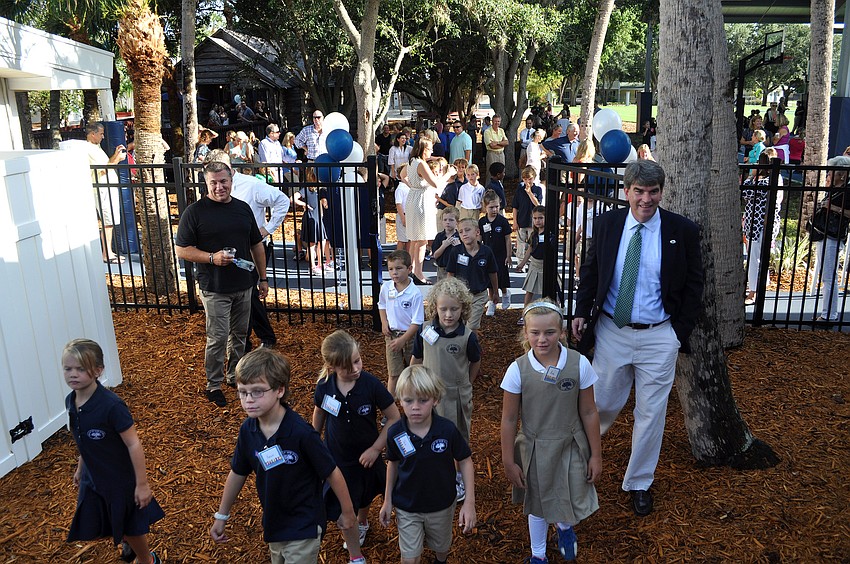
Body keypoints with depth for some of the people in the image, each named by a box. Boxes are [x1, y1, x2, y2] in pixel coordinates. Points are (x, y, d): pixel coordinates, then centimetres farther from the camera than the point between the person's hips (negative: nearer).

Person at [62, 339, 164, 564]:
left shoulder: (111, 405, -29)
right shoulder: (71, 401, -7)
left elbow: (133, 444, -24)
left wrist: (142, 484, -20)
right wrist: (80, 468, 20)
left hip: (121, 479, -6)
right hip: (92, 479, 7)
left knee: (131, 527, 13)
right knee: (98, 526, 23)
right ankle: (130, 544, 54)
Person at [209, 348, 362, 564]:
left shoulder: (301, 433, -28)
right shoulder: (247, 430, -11)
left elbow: (332, 473, -17)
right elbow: (238, 473, 4)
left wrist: (347, 513, -7)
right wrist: (221, 516, 12)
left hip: (304, 528, -6)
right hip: (273, 523, 6)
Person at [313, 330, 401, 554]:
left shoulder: (371, 385, -27)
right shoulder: (324, 386, -20)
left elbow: (394, 418, -17)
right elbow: (319, 414, 2)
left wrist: (376, 448, -19)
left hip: (366, 456, 0)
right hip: (336, 457, 0)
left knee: (364, 497, 28)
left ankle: (362, 523, 61)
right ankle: (355, 556, 31)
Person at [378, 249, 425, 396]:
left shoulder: (415, 293, -21)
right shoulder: (385, 287, -7)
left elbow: (417, 322, -18)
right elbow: (381, 305, 15)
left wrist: (403, 340, -21)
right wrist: (384, 322, 1)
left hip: (410, 335, -2)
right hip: (391, 334, 3)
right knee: (393, 373, 3)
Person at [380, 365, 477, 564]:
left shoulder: (448, 430, -25)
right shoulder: (395, 433, -21)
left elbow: (465, 461, -12)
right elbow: (393, 464, -2)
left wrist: (469, 502, -16)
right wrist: (387, 500, 4)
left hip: (442, 505, 1)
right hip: (407, 507, 0)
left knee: (442, 547, 26)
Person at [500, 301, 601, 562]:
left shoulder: (579, 364, -17)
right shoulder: (518, 369, -18)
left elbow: (588, 413, -6)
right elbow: (509, 419, -9)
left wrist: (596, 455, 0)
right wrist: (509, 462, -4)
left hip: (571, 447, 1)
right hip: (535, 449, 0)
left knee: (574, 500, 14)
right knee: (537, 505, 19)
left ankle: (564, 526, 53)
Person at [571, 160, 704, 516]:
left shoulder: (683, 230, -6)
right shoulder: (607, 224, -2)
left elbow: (694, 285, 1)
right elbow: (590, 270, 8)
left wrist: (681, 332, -3)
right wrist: (582, 313, -1)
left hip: (659, 337, 0)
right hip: (611, 330, 1)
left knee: (651, 413, 10)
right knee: (603, 403, 12)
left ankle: (639, 483, 30)